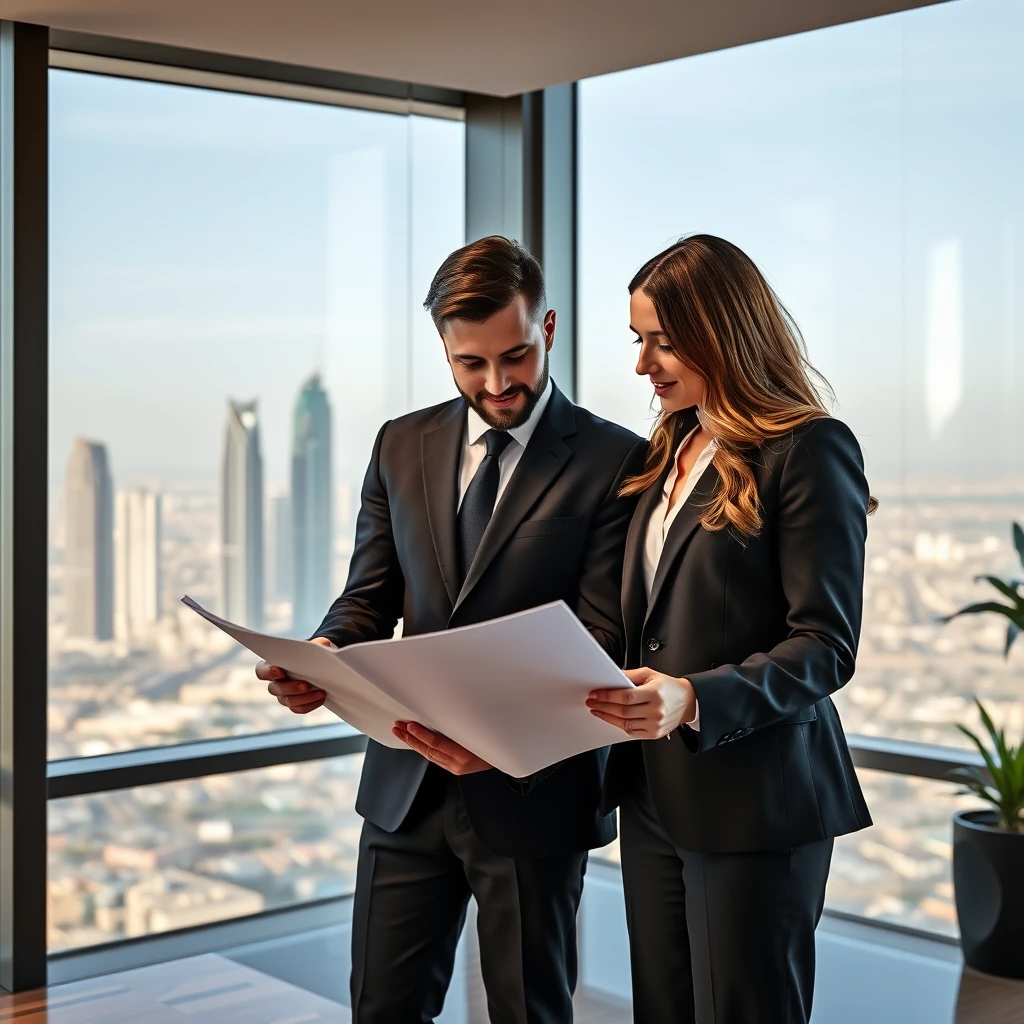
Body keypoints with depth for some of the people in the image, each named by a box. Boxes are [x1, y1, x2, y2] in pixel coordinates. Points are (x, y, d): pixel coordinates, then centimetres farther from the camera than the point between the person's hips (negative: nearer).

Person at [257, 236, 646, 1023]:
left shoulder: (615, 462, -7)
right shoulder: (401, 447, 7)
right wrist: (323, 656, -15)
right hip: (408, 780, 4)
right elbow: (369, 598, 8)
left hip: (531, 789, -3)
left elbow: (600, 640, -12)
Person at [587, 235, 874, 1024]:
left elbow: (828, 647, -15)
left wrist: (695, 700, -27)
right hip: (654, 794, 7)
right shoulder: (669, 451, 13)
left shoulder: (809, 451, -10)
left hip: (755, 801, -7)